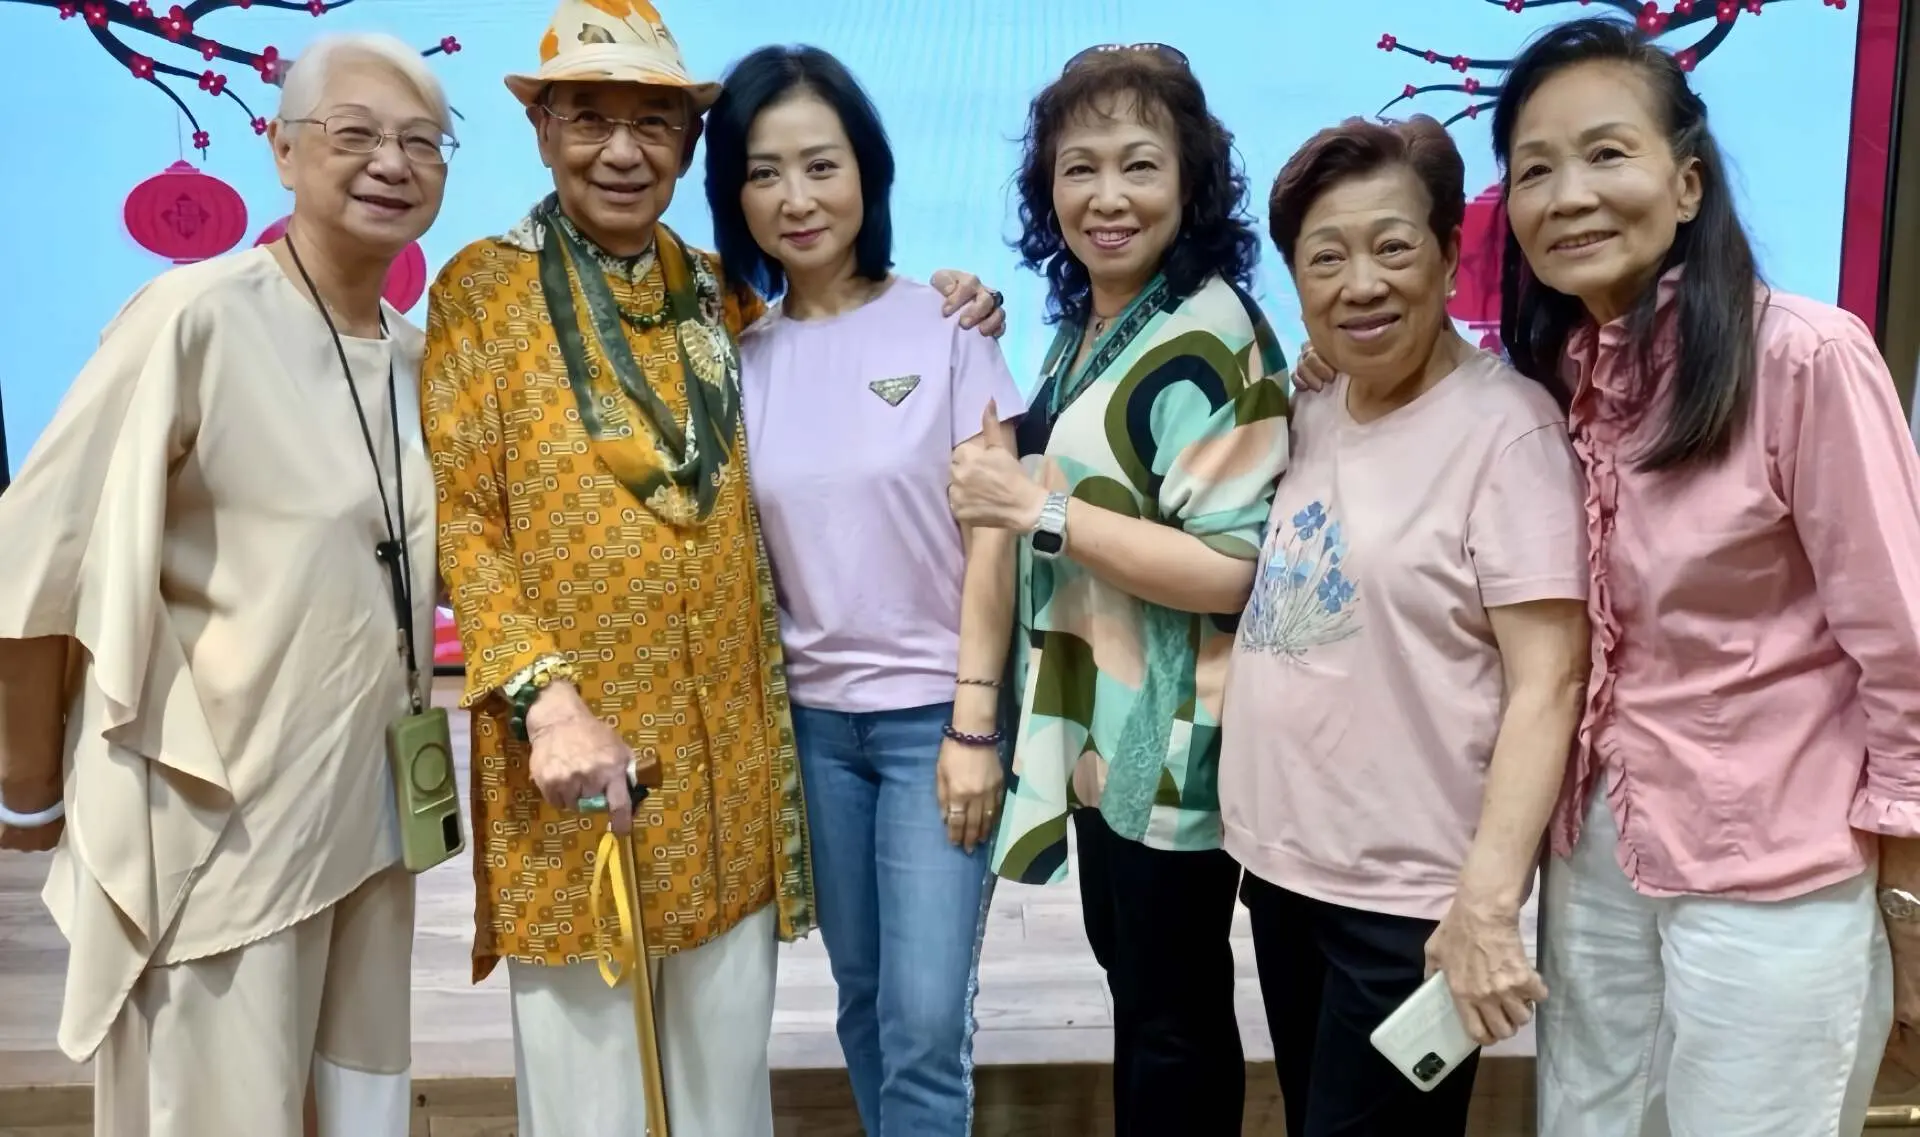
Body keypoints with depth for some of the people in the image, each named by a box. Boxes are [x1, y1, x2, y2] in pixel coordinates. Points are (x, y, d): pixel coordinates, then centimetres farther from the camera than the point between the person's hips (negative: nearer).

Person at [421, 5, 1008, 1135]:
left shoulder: (723, 295, 10)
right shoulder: (483, 288, -2)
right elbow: (456, 517, -7)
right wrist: (544, 693, -19)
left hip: (729, 752, 4)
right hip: (575, 748, -3)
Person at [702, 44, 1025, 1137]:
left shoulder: (945, 326, -6)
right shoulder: (740, 355, 3)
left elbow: (990, 536, -7)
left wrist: (973, 724, -11)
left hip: (934, 708, -3)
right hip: (810, 716, 3)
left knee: (925, 1022, -5)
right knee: (865, 1002, 15)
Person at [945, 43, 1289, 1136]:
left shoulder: (1208, 338, -19)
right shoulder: (1084, 326, 8)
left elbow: (1234, 567, -27)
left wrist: (1037, 509, -24)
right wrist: (1013, 479, 5)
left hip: (1173, 730, -9)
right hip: (1099, 721, 9)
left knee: (1172, 1005, 8)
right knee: (1130, 971, 23)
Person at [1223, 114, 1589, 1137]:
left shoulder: (1504, 426, -14)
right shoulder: (1308, 413, 6)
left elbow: (1547, 682, -18)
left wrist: (1487, 901, -23)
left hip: (1411, 895, -6)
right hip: (1283, 864, 7)